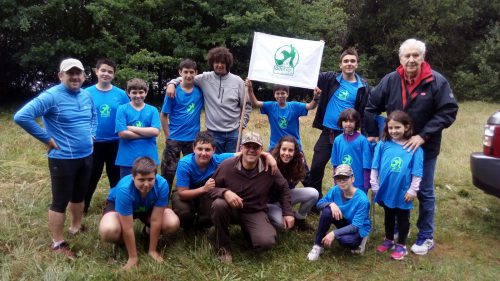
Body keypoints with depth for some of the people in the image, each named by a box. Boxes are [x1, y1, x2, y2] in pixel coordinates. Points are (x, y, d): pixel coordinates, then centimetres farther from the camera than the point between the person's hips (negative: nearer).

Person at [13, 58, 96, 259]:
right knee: (60, 201, 4)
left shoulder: (87, 96, 5)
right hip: (63, 158, -7)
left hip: (86, 156, 7)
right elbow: (21, 116, -24)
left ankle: (76, 229, 40)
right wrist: (46, 139, -18)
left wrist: (91, 134, 9)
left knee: (79, 195, 21)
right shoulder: (51, 96, -17)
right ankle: (58, 244, 17)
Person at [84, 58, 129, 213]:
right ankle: (82, 208, 29)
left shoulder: (121, 94, -3)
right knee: (90, 178, 13)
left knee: (117, 177, 14)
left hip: (115, 143, 1)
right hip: (93, 143, 0)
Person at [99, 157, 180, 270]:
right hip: (118, 205, -2)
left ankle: (148, 232, 11)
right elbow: (127, 228, -32)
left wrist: (152, 250, -18)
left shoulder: (162, 184, -34)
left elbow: (156, 220, -25)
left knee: (173, 224, -22)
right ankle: (122, 241, 4)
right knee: (108, 231, -34)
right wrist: (133, 257, -24)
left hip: (148, 207, 2)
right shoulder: (124, 189, -40)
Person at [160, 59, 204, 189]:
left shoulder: (200, 90, -2)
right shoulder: (173, 91, -8)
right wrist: (168, 136, -6)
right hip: (174, 139, -2)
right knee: (168, 172, 5)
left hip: (193, 139, 3)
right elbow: (163, 116, -4)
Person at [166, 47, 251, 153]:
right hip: (213, 133, 0)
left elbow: (246, 106, 5)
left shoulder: (238, 81, 0)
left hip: (233, 133, 0)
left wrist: (242, 125, 1)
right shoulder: (205, 78, -1)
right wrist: (172, 83, -7)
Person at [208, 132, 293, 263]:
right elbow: (210, 188, -8)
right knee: (218, 204, -36)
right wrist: (225, 192, -30)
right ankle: (223, 247, -9)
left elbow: (283, 188, 6)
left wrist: (288, 213, 4)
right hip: (232, 209, 0)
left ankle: (247, 230, 13)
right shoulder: (227, 165, -15)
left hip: (255, 213, 1)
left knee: (266, 242, -26)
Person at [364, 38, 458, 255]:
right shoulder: (390, 80, -6)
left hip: (425, 148, -3)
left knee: (425, 193, 9)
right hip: (394, 146, 3)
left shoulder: (437, 81, -14)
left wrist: (423, 136, -20)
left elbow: (448, 112, -14)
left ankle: (426, 237, 24)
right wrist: (372, 133, -3)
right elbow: (371, 107, 1)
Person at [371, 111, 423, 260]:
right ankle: (389, 240, 40)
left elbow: (417, 173, -8)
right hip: (385, 190, 3)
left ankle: (401, 245, 30)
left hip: (403, 192, -2)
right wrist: (374, 185, -1)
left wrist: (412, 190, -9)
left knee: (402, 219, 14)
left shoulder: (415, 148, -11)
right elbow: (375, 167, -2)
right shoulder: (383, 145, -6)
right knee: (388, 216, 21)